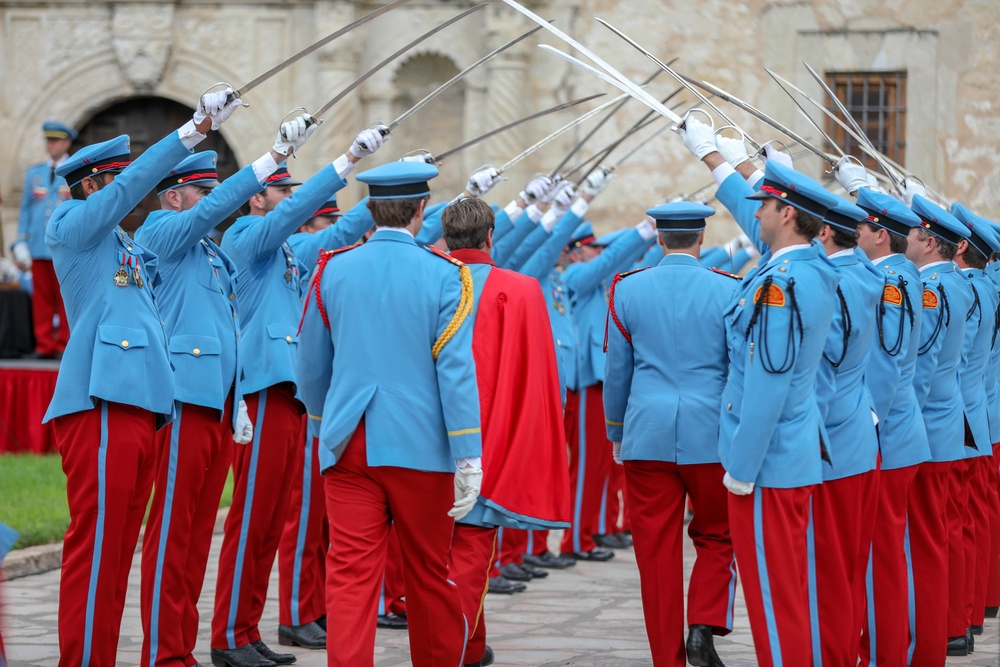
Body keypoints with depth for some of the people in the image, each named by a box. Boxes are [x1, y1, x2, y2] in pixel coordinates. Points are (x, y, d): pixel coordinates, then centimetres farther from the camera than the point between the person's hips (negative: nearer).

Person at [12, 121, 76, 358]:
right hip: (38, 247, 3)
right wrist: (21, 244, 7)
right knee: (41, 298, 2)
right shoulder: (34, 174, 15)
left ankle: (64, 345, 2)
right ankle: (44, 345, 4)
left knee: (65, 299, -2)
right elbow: (25, 211, 15)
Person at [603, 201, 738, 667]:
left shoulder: (627, 289, 1)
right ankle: (703, 629, -3)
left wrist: (615, 433, 20)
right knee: (718, 536, 15)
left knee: (656, 548, 6)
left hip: (646, 436, 1)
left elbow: (616, 370, 8)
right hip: (711, 435, -1)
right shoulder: (729, 290, -3)